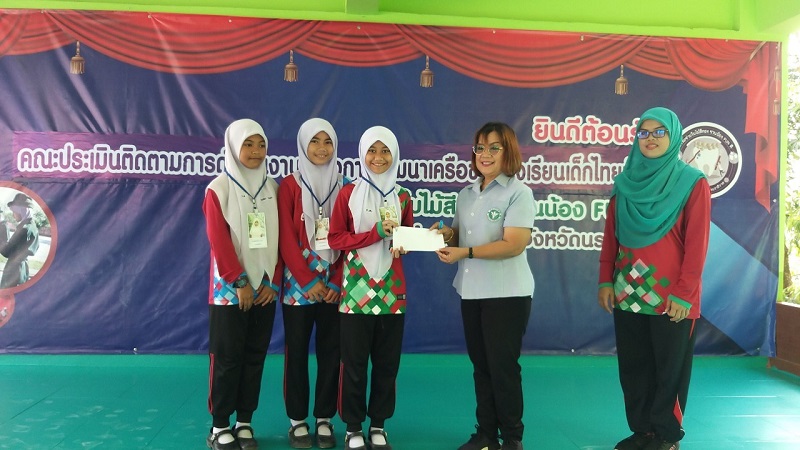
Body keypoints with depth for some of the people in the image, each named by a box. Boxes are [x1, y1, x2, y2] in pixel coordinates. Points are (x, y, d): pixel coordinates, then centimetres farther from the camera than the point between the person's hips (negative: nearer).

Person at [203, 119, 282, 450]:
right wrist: (240, 283, -14)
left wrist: (274, 282, -3)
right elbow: (218, 241, -10)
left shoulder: (272, 188, 8)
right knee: (227, 357, 1)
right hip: (230, 289, -4)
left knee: (255, 356, 8)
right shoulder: (218, 189, -4)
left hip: (265, 288, 4)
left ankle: (245, 422, 18)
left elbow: (280, 239, 6)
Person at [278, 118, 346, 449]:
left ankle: (325, 420, 19)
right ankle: (297, 421, 17)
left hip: (334, 286, 2)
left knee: (331, 352, 6)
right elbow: (286, 239, -5)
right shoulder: (290, 186, 0)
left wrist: (337, 283, -7)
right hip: (299, 284, -2)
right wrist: (309, 281, -11)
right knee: (297, 352, 5)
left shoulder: (343, 187, 6)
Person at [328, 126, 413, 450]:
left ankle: (378, 424, 23)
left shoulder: (402, 197, 8)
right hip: (356, 288, -2)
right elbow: (335, 238, -4)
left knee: (387, 362, 8)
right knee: (354, 362, 3)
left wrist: (402, 245, -7)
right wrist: (375, 233, -16)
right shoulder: (349, 193, 0)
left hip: (392, 289, 3)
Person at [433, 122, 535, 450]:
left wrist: (466, 253, -24)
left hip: (507, 294, -7)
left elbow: (514, 244, -20)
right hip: (471, 291, 7)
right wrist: (446, 233, -2)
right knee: (481, 365, 13)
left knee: (503, 367, 1)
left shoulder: (519, 193, -10)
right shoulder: (466, 195, 11)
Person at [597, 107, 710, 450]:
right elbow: (610, 237, 9)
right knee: (633, 367, 10)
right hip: (627, 292, 4)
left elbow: (697, 244, -9)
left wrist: (683, 293, -13)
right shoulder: (626, 182, 8)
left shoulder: (692, 183, -5)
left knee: (669, 369, 7)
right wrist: (606, 281, 3)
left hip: (671, 296, -4)